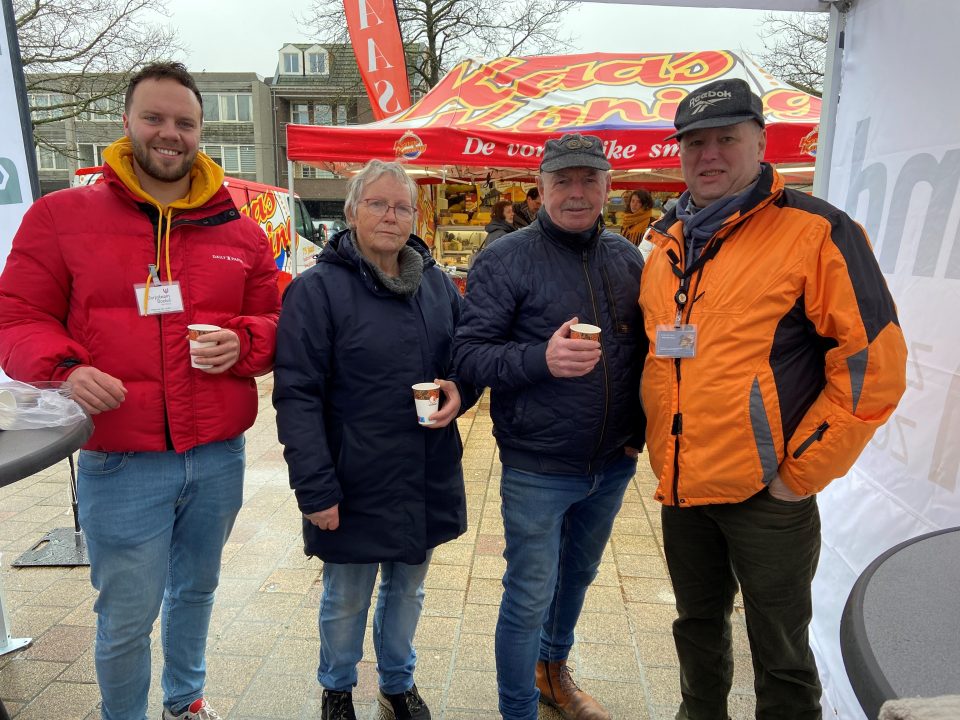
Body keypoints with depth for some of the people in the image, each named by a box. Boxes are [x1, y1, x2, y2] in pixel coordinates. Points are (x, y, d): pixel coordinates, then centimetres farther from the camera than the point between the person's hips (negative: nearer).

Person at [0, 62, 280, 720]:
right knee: (126, 621, 10)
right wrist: (65, 369, -19)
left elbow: (273, 321, 10)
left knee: (197, 589, 23)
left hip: (218, 459, 3)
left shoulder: (240, 232, 5)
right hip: (119, 465, -3)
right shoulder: (62, 216, -1)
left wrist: (243, 344, -12)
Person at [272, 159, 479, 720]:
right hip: (356, 484, -4)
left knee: (408, 590, 22)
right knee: (347, 600, 16)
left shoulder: (439, 284, 5)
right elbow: (297, 396, -13)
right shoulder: (318, 289, -11)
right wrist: (315, 488, -16)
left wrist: (460, 390, -10)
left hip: (427, 480, 5)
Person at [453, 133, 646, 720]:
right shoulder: (507, 258, -11)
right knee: (530, 597, 5)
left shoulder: (628, 258, 5)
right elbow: (468, 354, -15)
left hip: (613, 463, 6)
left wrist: (639, 427, 5)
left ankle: (554, 670, 50)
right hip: (537, 468, -5)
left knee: (578, 575, 24)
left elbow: (644, 349, 13)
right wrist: (542, 359, -30)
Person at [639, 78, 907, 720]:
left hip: (767, 493, -6)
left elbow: (873, 362, -14)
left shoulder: (815, 230, -10)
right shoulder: (667, 246, 9)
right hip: (682, 487, 6)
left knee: (780, 651, 12)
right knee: (698, 625, 24)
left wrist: (802, 473, -13)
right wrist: (656, 445, 11)